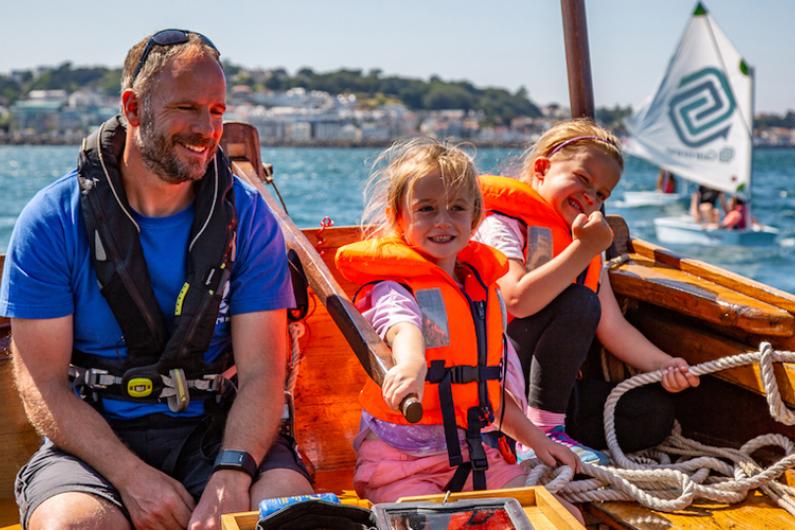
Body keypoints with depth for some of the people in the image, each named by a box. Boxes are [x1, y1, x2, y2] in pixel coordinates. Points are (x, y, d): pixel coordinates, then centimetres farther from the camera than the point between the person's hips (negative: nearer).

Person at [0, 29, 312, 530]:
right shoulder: (51, 221, -4)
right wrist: (131, 476, -19)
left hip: (216, 432, 1)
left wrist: (230, 474, -24)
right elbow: (43, 385, -5)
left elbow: (261, 372, -5)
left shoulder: (248, 216, 0)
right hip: (94, 437, 0)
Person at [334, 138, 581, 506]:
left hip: (474, 454, 6)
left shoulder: (482, 288, 15)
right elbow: (403, 326, -34)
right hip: (399, 460, -6)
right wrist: (411, 364, -56)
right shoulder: (394, 286, -7)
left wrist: (534, 437, 23)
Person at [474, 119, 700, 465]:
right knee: (579, 303, -26)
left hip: (549, 384, 8)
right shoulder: (501, 224, -9)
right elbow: (519, 301, -28)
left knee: (655, 414, -5)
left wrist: (664, 365, -5)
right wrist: (583, 249, -24)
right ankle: (542, 430, -24)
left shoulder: (587, 246, 15)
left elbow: (613, 327, 10)